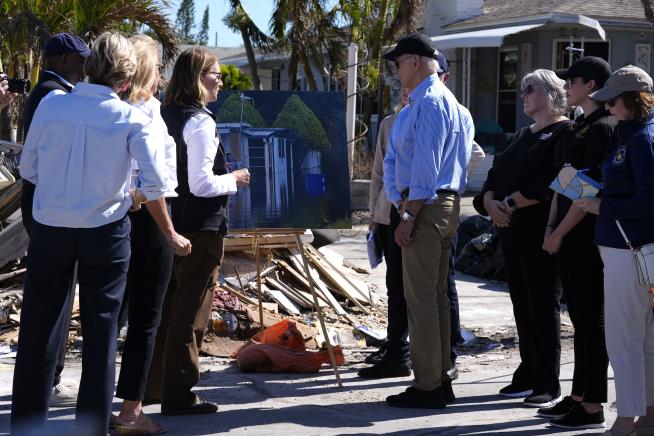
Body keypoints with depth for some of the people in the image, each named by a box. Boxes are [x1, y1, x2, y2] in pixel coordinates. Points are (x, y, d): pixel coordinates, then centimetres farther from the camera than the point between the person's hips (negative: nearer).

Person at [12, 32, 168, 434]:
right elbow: (156, 183, -16)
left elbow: (28, 168, 3)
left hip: (50, 230, 2)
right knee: (101, 333, 10)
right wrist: (132, 195, 4)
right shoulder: (133, 119, -10)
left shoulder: (50, 106, -5)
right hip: (104, 232, -1)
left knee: (39, 330, 12)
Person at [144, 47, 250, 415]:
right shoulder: (200, 121, -17)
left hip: (171, 224, 8)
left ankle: (153, 385, 28)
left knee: (168, 304, 18)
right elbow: (202, 184, -21)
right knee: (191, 311, 1)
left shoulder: (166, 116, 7)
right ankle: (178, 395, 7)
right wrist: (234, 180, -4)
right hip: (201, 227, -8)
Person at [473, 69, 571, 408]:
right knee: (522, 304, 10)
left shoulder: (565, 132, -7)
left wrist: (511, 202, -17)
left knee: (543, 306, -5)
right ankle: (528, 375, 18)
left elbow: (555, 182, -19)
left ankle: (548, 385, 0)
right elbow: (496, 173, 15)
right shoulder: (523, 135, 21)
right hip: (511, 231, 8)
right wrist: (490, 202, -5)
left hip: (540, 231, -8)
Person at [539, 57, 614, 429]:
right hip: (568, 235, 9)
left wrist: (560, 232, -15)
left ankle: (593, 407, 3)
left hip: (588, 235, -9)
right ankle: (578, 397, 22)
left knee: (592, 321, -3)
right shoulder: (580, 127, 16)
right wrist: (551, 227, 9)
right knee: (580, 318, 14)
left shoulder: (603, 127, -14)